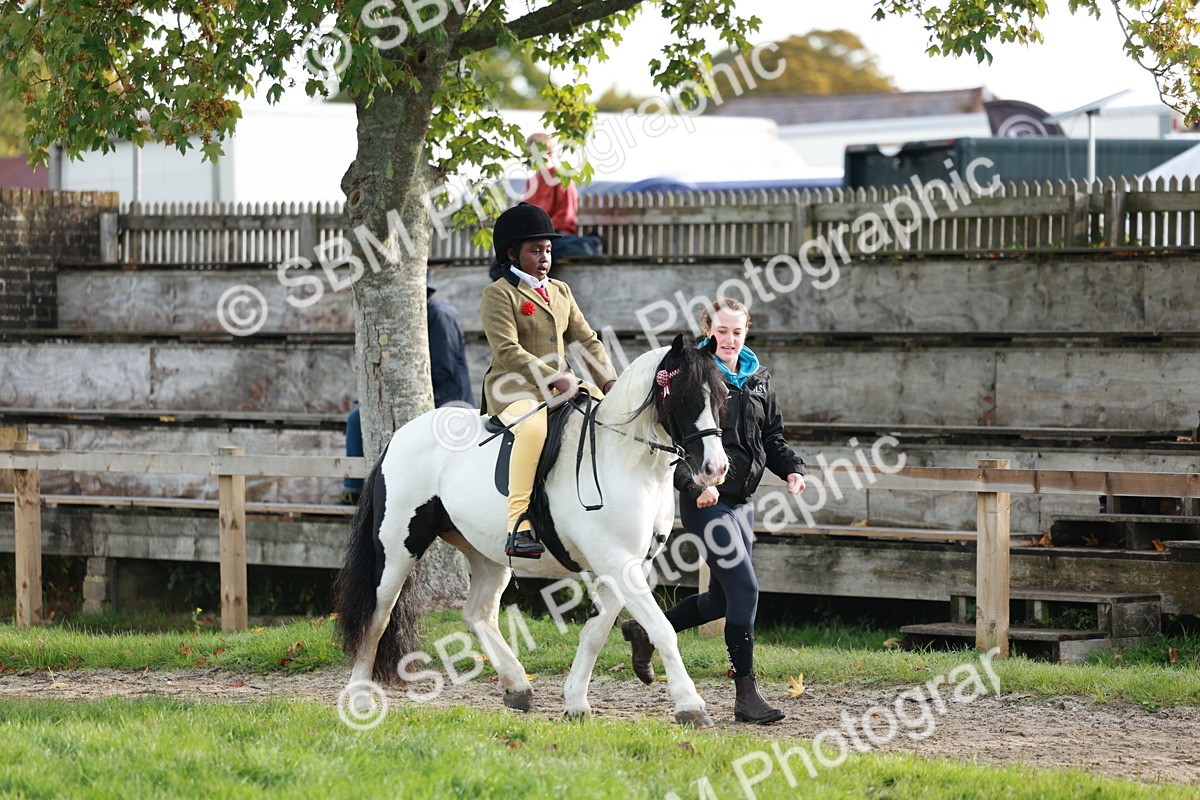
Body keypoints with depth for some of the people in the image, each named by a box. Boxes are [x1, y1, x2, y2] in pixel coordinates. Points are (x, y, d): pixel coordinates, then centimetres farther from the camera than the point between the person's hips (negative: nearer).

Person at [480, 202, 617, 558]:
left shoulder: (561, 292, 20)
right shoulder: (499, 294, -4)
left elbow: (587, 340, 16)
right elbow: (508, 351, -15)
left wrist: (611, 382, -1)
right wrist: (555, 379, -23)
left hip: (560, 388, 8)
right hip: (513, 389, -8)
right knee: (533, 428, -38)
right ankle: (519, 525, -43)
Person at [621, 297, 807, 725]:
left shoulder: (758, 381, 12)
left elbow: (772, 438, 19)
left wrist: (792, 468, 0)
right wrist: (696, 483, -28)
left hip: (741, 502, 8)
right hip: (706, 499, -8)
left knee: (722, 599, 13)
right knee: (745, 590, -13)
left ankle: (646, 630, 34)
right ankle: (746, 695, -7)